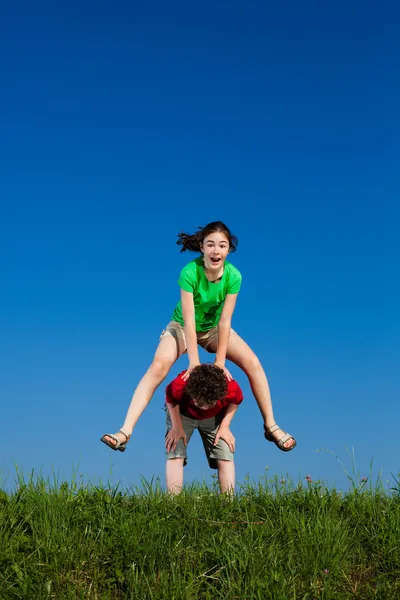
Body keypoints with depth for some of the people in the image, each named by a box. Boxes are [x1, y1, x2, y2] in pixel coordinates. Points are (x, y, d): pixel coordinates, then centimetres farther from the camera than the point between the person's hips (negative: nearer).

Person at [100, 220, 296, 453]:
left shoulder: (233, 276, -25)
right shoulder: (190, 272, -32)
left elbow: (225, 321, -23)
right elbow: (189, 319, -32)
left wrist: (220, 362, -24)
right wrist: (195, 362, -34)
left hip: (214, 328, 3)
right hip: (182, 326, -3)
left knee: (253, 362, -13)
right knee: (159, 366, -27)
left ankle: (271, 426, 1)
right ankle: (126, 432, -30)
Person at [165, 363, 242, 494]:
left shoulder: (231, 388, -39)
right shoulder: (179, 385, -42)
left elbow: (235, 401, -11)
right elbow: (170, 400, -16)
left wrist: (224, 426, -15)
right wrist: (177, 427, -18)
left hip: (214, 417, 1)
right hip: (182, 413, -1)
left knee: (225, 455, -12)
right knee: (175, 454, -17)